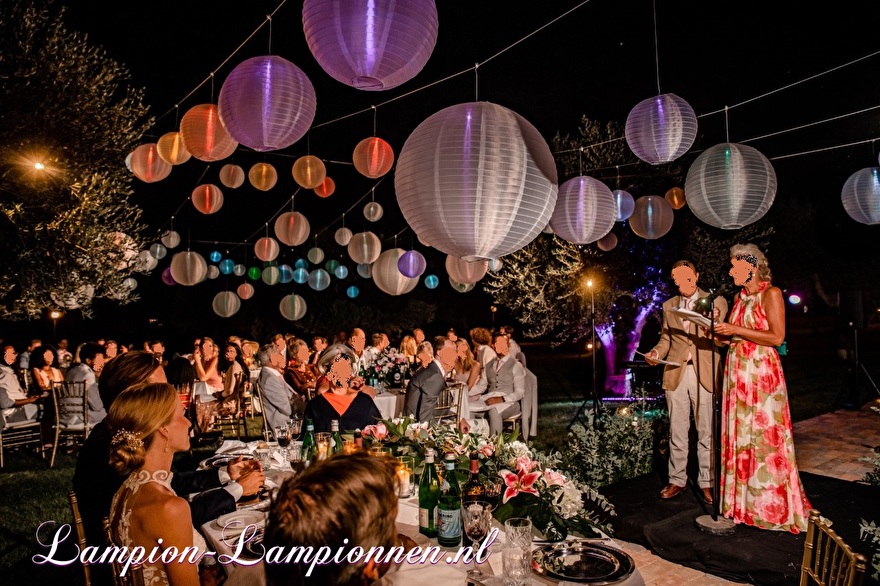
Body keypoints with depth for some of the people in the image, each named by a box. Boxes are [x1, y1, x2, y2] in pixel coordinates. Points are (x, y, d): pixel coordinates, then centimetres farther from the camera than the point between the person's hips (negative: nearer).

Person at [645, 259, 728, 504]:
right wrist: (656, 352, -6)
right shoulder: (668, 306, 13)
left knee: (706, 433, 4)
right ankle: (677, 480, 20)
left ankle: (707, 482, 16)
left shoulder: (716, 302, 4)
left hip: (704, 375, -2)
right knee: (677, 433, 9)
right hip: (675, 374, 3)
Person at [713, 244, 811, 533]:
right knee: (739, 434, 9)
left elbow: (777, 337, -15)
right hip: (737, 371, 7)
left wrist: (737, 330, -15)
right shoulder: (740, 297, 14)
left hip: (761, 372, -7)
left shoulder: (771, 293, -7)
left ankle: (769, 503, 10)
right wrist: (721, 331, -3)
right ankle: (742, 498, 19)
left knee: (763, 436, -2)